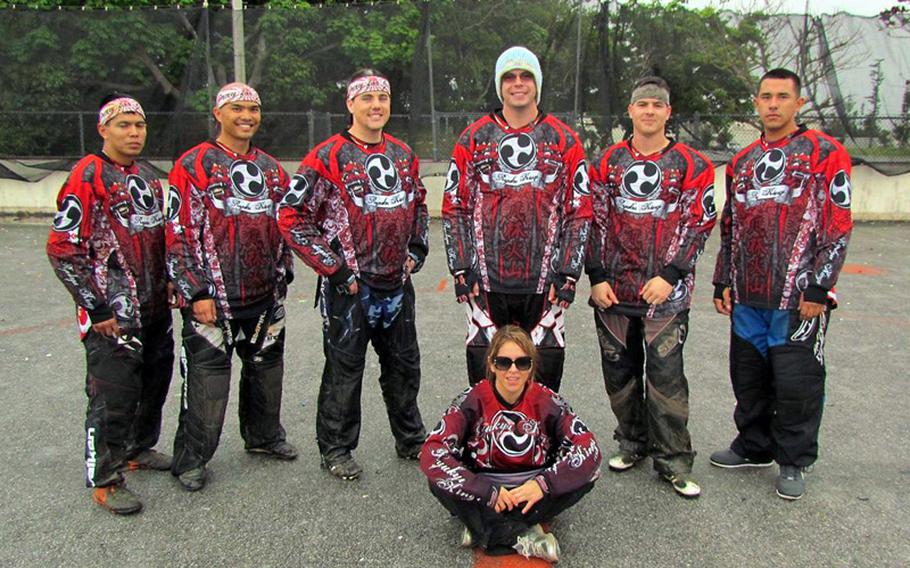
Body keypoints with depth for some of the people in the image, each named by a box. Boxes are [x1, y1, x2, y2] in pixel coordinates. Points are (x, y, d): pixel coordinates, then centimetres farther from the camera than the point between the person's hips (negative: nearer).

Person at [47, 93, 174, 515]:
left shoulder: (148, 174, 13)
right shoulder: (88, 175, -11)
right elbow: (63, 249, -15)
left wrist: (169, 285, 17)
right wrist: (96, 308, -16)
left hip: (155, 308, 8)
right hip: (113, 316, -8)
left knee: (155, 383, 18)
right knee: (114, 397, -3)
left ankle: (138, 449, 38)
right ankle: (104, 480, 12)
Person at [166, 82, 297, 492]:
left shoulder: (271, 168, 13)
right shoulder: (194, 165, -5)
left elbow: (285, 226, 20)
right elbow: (178, 234, -9)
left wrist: (283, 276, 16)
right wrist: (196, 293, -13)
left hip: (265, 297, 6)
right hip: (212, 299, -6)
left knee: (266, 370, 18)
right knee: (207, 380, -2)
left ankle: (264, 437, 38)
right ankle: (190, 460, 14)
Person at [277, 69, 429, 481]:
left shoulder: (403, 155, 10)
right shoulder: (328, 158, -10)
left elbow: (418, 205, 25)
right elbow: (291, 216, -12)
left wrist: (416, 250, 12)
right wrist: (333, 267, -12)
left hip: (397, 283, 6)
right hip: (349, 286, -6)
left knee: (404, 365, 16)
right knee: (344, 370, 5)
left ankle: (411, 439, 34)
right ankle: (336, 450, 21)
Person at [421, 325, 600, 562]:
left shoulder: (546, 401, -10)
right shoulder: (473, 401, -14)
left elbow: (590, 448, -18)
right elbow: (431, 453, -25)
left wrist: (544, 483, -30)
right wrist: (488, 492, -30)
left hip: (533, 492, 2)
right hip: (485, 494, -1)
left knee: (586, 473, -23)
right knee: (439, 480, -29)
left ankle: (484, 527, -21)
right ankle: (522, 535, -24)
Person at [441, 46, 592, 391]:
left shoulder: (564, 141, 7)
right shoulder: (474, 139, 8)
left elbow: (580, 212, 5)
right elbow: (454, 208, 7)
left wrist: (568, 273, -2)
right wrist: (461, 268, -1)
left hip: (544, 282, 0)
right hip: (486, 281, 0)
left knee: (545, 370, 5)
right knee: (485, 374, 6)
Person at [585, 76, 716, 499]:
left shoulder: (690, 164, 1)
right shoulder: (608, 162, 9)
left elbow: (699, 223, -3)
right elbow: (594, 221, 7)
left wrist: (669, 276, -12)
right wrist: (596, 277, 0)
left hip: (664, 290, -3)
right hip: (613, 290, 3)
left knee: (665, 374, -2)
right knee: (619, 370, 12)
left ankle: (673, 460, 11)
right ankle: (632, 443, 30)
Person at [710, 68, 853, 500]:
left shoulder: (824, 153, -1)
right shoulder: (742, 161, 16)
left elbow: (838, 226, -7)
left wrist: (818, 288, -12)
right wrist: (723, 281, 14)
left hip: (799, 297, -5)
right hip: (747, 295, 6)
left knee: (796, 380, 1)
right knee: (748, 376, 14)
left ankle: (794, 462, 19)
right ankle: (754, 447, 32)